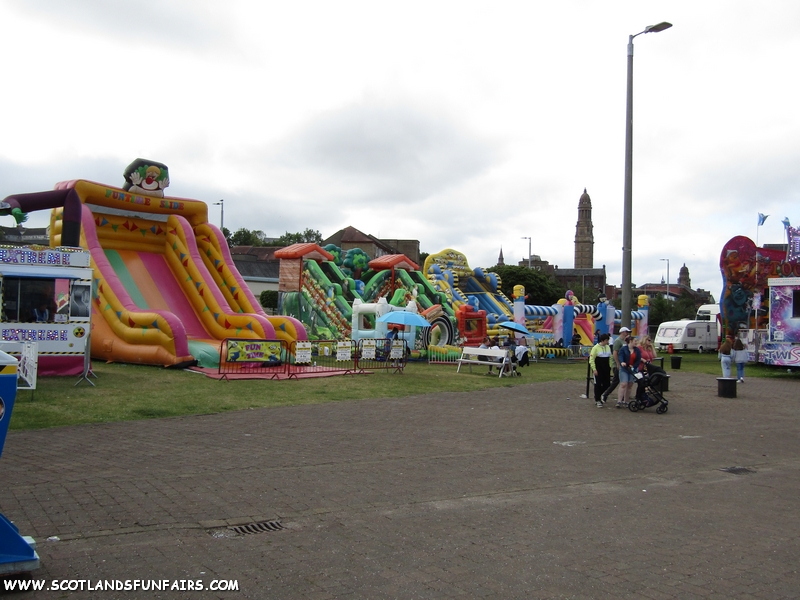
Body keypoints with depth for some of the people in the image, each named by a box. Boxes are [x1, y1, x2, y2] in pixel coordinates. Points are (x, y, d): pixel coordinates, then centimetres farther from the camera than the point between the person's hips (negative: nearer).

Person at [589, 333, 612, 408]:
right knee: (598, 385, -2)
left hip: (606, 369, 6)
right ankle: (597, 400, 5)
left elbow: (610, 358, 19)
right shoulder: (596, 348, -9)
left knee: (607, 384, 6)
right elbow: (591, 359, -12)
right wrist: (594, 369, -16)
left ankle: (599, 395, 26)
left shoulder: (608, 347, 10)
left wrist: (610, 367, 13)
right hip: (598, 370, -6)